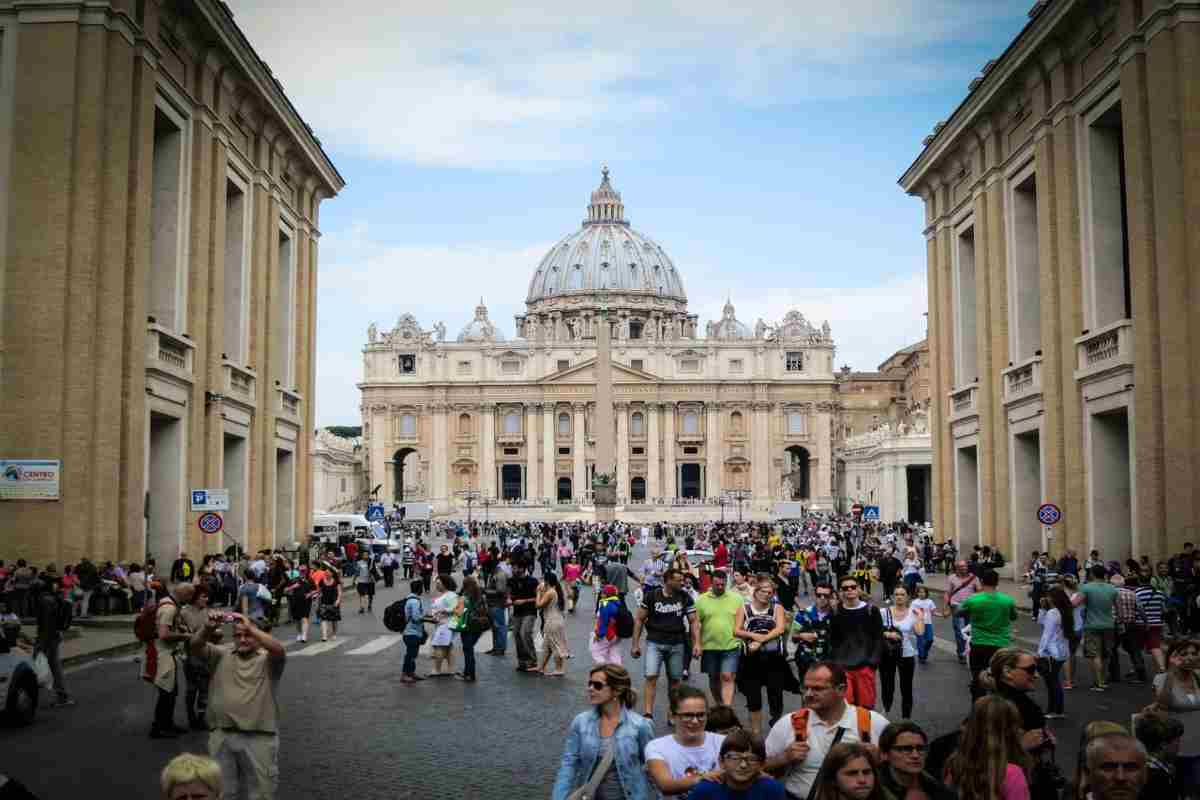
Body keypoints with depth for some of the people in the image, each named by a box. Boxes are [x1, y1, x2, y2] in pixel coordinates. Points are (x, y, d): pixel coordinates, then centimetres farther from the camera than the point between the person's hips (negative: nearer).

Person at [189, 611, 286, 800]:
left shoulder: (267, 659, 2)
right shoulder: (222, 655, 12)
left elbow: (279, 650, -20)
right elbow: (195, 646, -1)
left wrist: (250, 627, -25)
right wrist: (208, 628, -21)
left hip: (259, 737, -3)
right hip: (222, 736, 3)